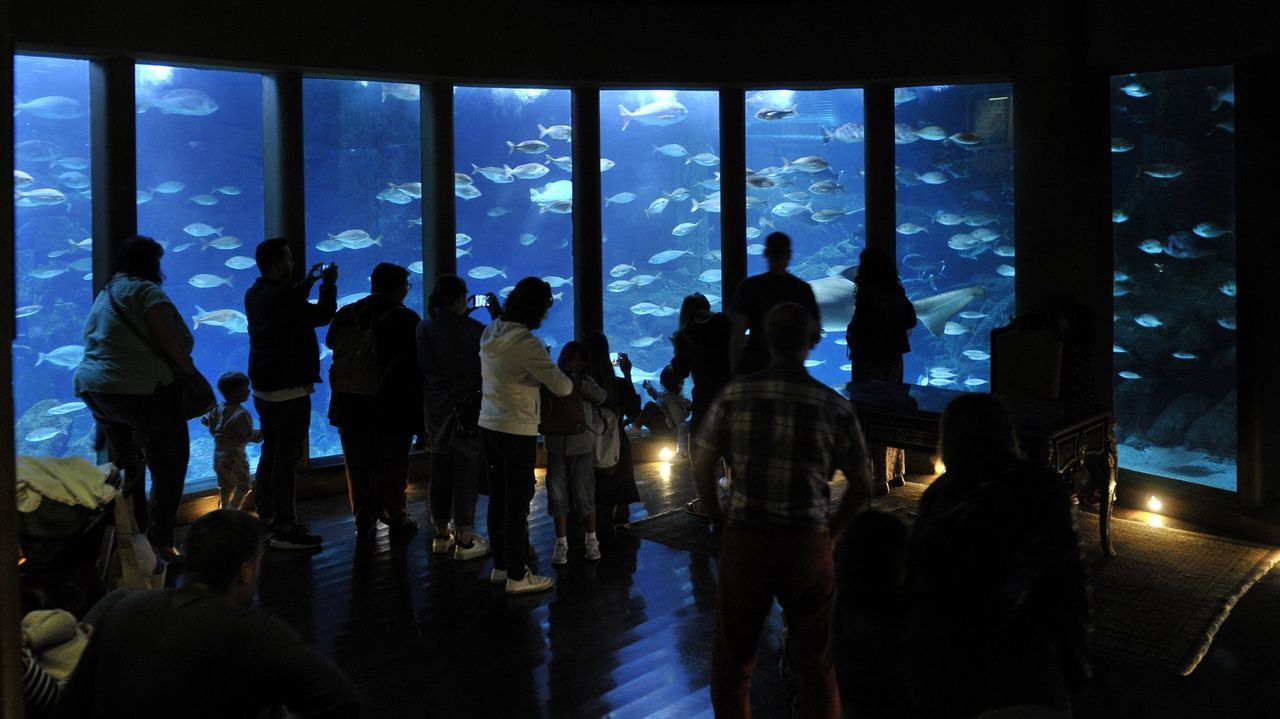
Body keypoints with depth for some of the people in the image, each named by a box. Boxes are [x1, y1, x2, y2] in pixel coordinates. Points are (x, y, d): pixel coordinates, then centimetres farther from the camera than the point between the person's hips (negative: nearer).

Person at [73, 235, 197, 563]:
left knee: (126, 468, 18)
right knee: (168, 468, -1)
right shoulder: (145, 291, -11)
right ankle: (160, 542, -2)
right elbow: (168, 341, -19)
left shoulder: (105, 293, 18)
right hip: (142, 391, -9)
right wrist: (190, 371, -7)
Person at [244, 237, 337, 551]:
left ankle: (267, 517, 25)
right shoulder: (279, 297, -21)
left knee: (271, 453, 17)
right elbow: (322, 314, -18)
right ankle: (285, 530, -4)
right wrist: (329, 284, -4)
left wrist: (307, 283, 24)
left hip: (264, 389, 10)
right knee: (287, 458, -6)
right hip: (289, 391, -10)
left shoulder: (256, 295, 8)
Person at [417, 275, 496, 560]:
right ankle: (465, 541, 4)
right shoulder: (472, 329, -16)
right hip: (467, 408, -6)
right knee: (466, 472, 1)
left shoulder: (425, 329, 0)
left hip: (436, 408, 6)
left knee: (440, 472, 14)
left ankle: (441, 535, 23)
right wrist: (496, 313, 5)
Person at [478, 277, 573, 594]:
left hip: (489, 425, 8)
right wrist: (566, 380, 4)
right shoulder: (526, 343, -20)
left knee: (499, 498, 15)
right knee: (518, 503, 1)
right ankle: (517, 576, 8)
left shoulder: (490, 333, 4)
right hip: (517, 431, -8)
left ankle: (500, 566, 26)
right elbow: (562, 387, -18)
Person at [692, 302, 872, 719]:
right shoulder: (835, 407, -4)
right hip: (808, 545, 0)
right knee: (816, 664, 15)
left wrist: (719, 522, 10)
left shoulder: (734, 395, -4)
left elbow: (701, 468, -2)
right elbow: (861, 487, 1)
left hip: (744, 541, 0)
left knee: (732, 660, 16)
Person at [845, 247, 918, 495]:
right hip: (893, 359, 8)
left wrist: (851, 335, -2)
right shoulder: (897, 293, 3)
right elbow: (911, 320, 13)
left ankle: (878, 479, 1)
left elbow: (857, 329, -21)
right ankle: (895, 473, 27)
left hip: (869, 361, -7)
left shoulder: (867, 295, -19)